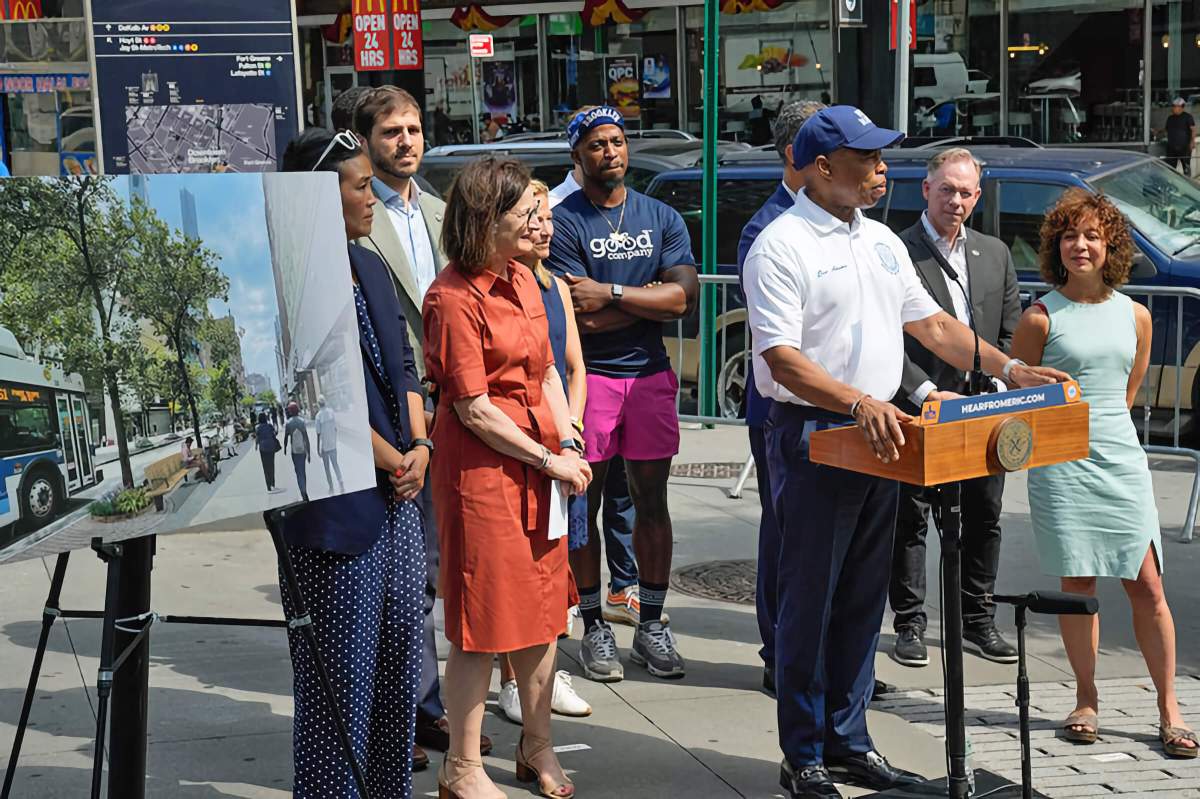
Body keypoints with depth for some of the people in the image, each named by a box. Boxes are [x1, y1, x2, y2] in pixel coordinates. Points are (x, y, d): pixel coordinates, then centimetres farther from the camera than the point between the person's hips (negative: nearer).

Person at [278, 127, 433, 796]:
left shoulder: (371, 267, 13)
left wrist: (420, 446, 2)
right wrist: (393, 461, -8)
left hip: (399, 489, 8)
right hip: (336, 496, -8)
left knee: (401, 643, 13)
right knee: (343, 665, 0)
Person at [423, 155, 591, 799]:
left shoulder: (523, 280, 10)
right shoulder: (454, 297, -15)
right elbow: (474, 410, -16)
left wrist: (568, 443, 1)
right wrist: (549, 461, -12)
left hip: (540, 463, 8)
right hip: (481, 466, -8)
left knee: (541, 607, 14)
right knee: (484, 621, -1)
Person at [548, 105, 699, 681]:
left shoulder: (662, 218, 9)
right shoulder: (563, 222, -4)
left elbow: (685, 297, -4)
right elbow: (580, 319, -13)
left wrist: (609, 294, -11)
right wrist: (653, 296, -6)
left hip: (650, 375, 4)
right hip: (588, 376, -3)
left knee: (651, 501, 7)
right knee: (585, 505, 3)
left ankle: (651, 624, 17)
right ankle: (594, 627, 12)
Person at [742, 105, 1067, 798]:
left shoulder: (882, 240, 14)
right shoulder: (782, 246, -11)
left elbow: (930, 323, 19)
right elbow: (782, 357, -20)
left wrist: (1008, 368, 8)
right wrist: (860, 403, -31)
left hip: (878, 435, 8)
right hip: (812, 434, -7)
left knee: (863, 599, 13)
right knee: (809, 601, 0)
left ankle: (848, 743, 24)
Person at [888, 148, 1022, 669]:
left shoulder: (995, 253, 13)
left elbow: (1011, 333, 14)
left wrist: (998, 389, 0)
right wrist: (928, 393, -17)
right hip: (918, 412, -5)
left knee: (984, 518, 12)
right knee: (910, 519, 3)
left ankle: (978, 620, 25)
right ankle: (910, 624, 13)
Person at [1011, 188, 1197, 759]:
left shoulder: (1135, 316, 8)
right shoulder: (1040, 318, -3)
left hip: (1121, 460, 3)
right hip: (1059, 465, -3)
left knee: (1146, 585, -1)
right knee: (1077, 583, 1)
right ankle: (1086, 702, 14)